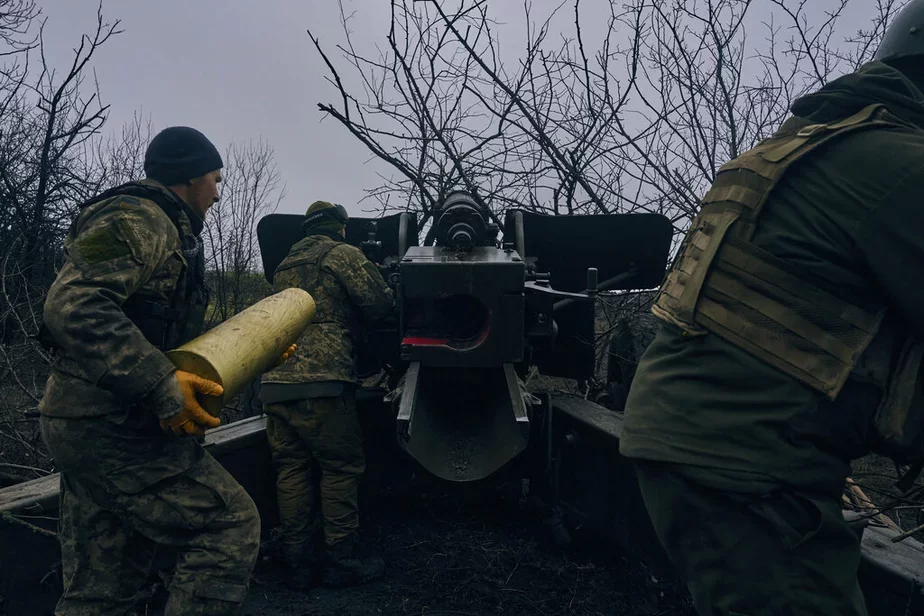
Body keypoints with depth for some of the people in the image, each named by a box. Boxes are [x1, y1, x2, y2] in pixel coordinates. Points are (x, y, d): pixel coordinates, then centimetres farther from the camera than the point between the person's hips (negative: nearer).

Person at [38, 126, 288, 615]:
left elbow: (172, 342, 25)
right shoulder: (139, 219, -11)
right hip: (114, 427, -10)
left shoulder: (167, 233, 22)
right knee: (231, 524, -7)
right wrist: (162, 388, -29)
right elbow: (74, 308, -26)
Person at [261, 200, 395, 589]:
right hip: (322, 381, -7)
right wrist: (390, 295, 19)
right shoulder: (343, 254, 2)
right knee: (340, 468, 1)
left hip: (275, 382, 8)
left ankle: (299, 561, 15)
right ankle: (342, 559, 6)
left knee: (292, 470, 9)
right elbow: (378, 304, -3)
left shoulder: (285, 265, 26)